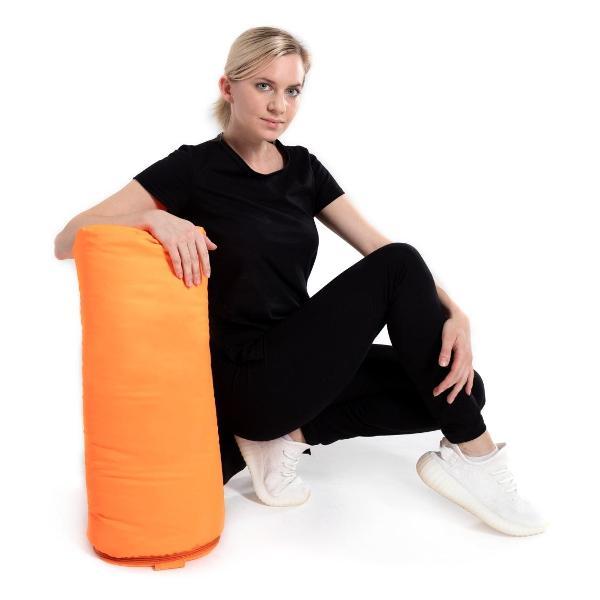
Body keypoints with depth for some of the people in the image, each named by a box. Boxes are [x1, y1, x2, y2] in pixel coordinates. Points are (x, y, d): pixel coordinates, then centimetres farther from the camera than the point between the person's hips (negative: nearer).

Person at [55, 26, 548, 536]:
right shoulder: (194, 169, -8)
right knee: (399, 268, -20)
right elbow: (69, 241, -13)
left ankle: (289, 433, -3)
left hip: (298, 361, 7)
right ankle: (472, 456, -11)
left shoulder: (304, 168, 8)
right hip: (246, 379, -7)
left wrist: (453, 313, -15)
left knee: (461, 388, -8)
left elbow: (378, 246, 1)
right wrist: (153, 218, -32)